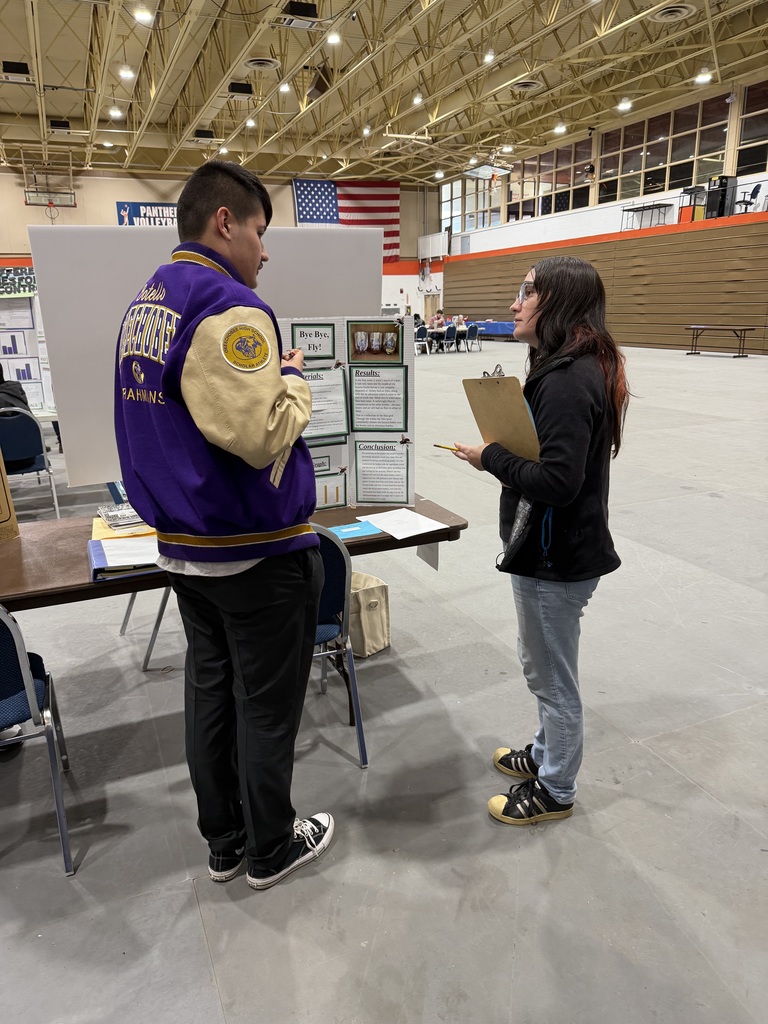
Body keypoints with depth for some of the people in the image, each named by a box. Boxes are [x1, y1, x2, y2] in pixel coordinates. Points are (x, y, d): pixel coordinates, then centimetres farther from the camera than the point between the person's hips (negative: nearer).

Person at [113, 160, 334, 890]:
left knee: (210, 687, 18)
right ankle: (271, 848, 30)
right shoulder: (230, 308, -19)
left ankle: (222, 841, 36)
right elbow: (262, 435, -28)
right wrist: (293, 378, -10)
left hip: (181, 544, 9)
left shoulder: (144, 303, 10)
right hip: (256, 552, -8)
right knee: (267, 704, 9)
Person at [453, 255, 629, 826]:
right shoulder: (583, 367, 9)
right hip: (558, 548, 10)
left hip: (557, 559, -10)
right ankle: (547, 753, 47)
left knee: (552, 676, 9)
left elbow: (557, 481, -30)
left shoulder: (566, 381, -24)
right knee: (542, 665, 26)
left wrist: (490, 458, -18)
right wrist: (505, 455, 2)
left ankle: (555, 790, 31)